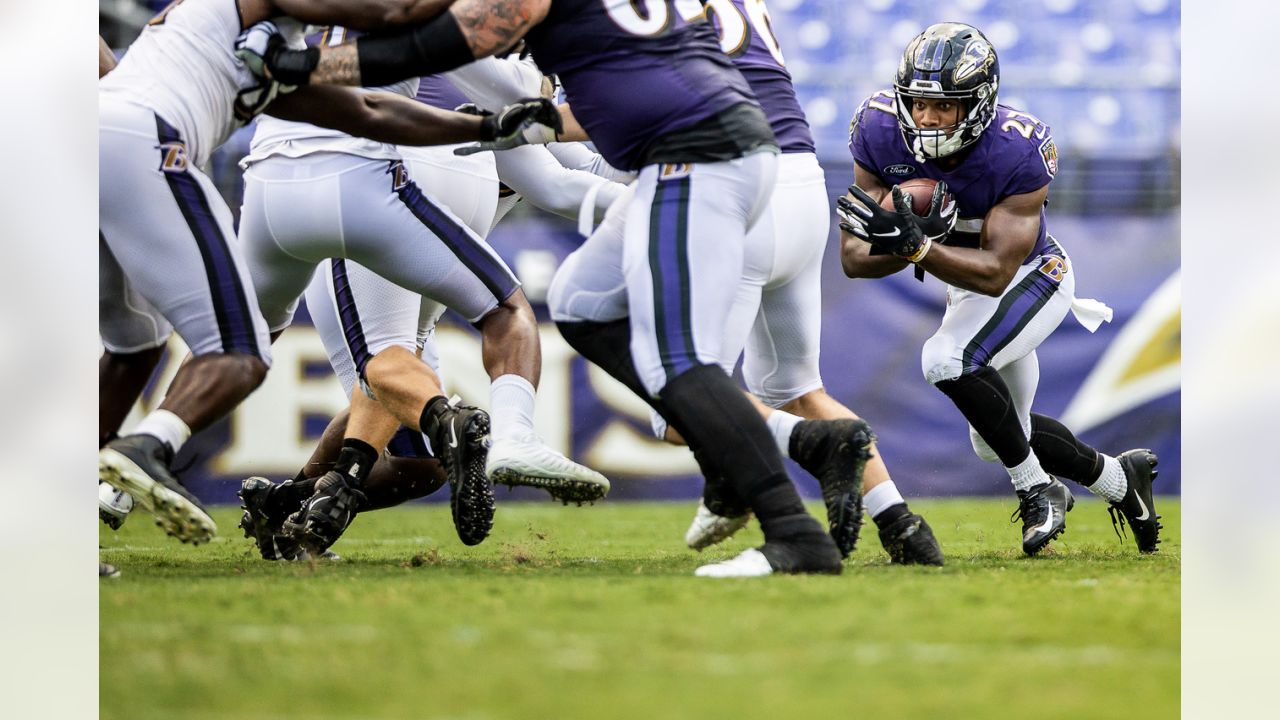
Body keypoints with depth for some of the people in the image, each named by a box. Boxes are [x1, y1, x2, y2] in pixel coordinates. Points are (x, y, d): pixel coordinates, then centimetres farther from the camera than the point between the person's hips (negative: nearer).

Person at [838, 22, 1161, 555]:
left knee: (947, 360, -31)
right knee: (995, 441, 16)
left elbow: (996, 271, -36)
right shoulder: (882, 133, -24)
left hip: (1032, 276, -6)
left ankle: (1038, 489, -12)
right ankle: (1119, 479, 39)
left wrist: (914, 247, -50)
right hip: (966, 285, 6)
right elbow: (854, 258, -22)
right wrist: (903, 244, -43)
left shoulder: (1018, 153, -34)